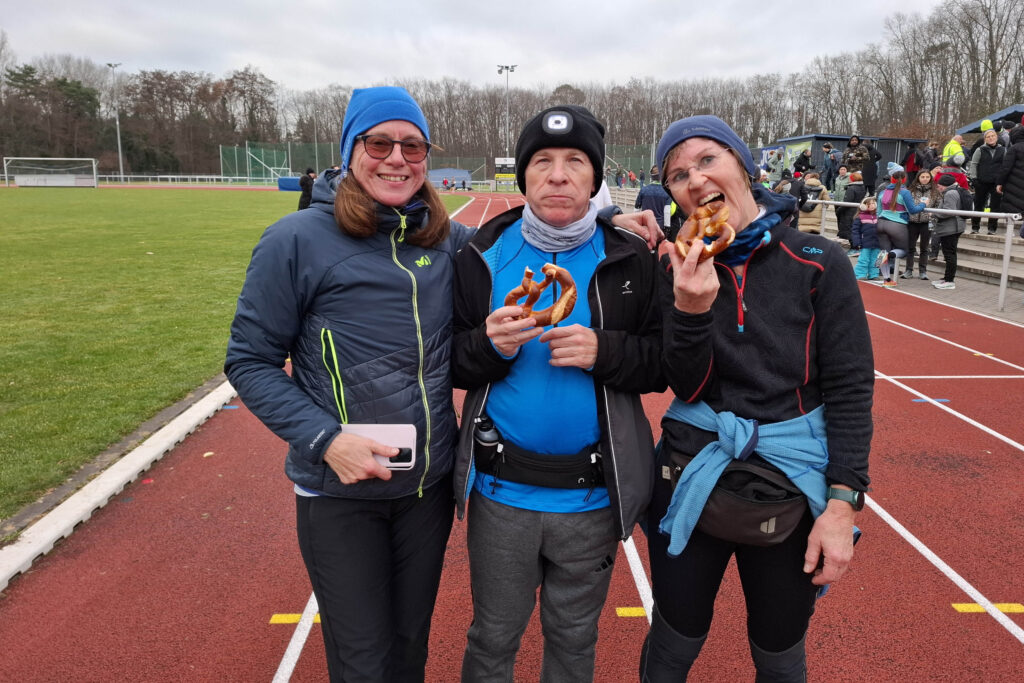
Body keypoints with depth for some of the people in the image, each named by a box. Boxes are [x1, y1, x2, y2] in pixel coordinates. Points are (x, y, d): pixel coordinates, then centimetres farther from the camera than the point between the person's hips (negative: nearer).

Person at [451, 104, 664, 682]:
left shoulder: (631, 261, -3)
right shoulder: (484, 256, -1)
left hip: (593, 493, 0)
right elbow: (452, 364, 1)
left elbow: (663, 363, -2)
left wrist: (603, 351, -20)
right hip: (501, 490, 0)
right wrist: (490, 346, -20)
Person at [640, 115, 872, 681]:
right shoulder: (677, 270, -3)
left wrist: (843, 502, -13)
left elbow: (850, 389, -7)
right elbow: (689, 389, -9)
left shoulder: (818, 263, -8)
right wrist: (691, 310, -26)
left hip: (790, 482, -1)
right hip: (693, 477, 1)